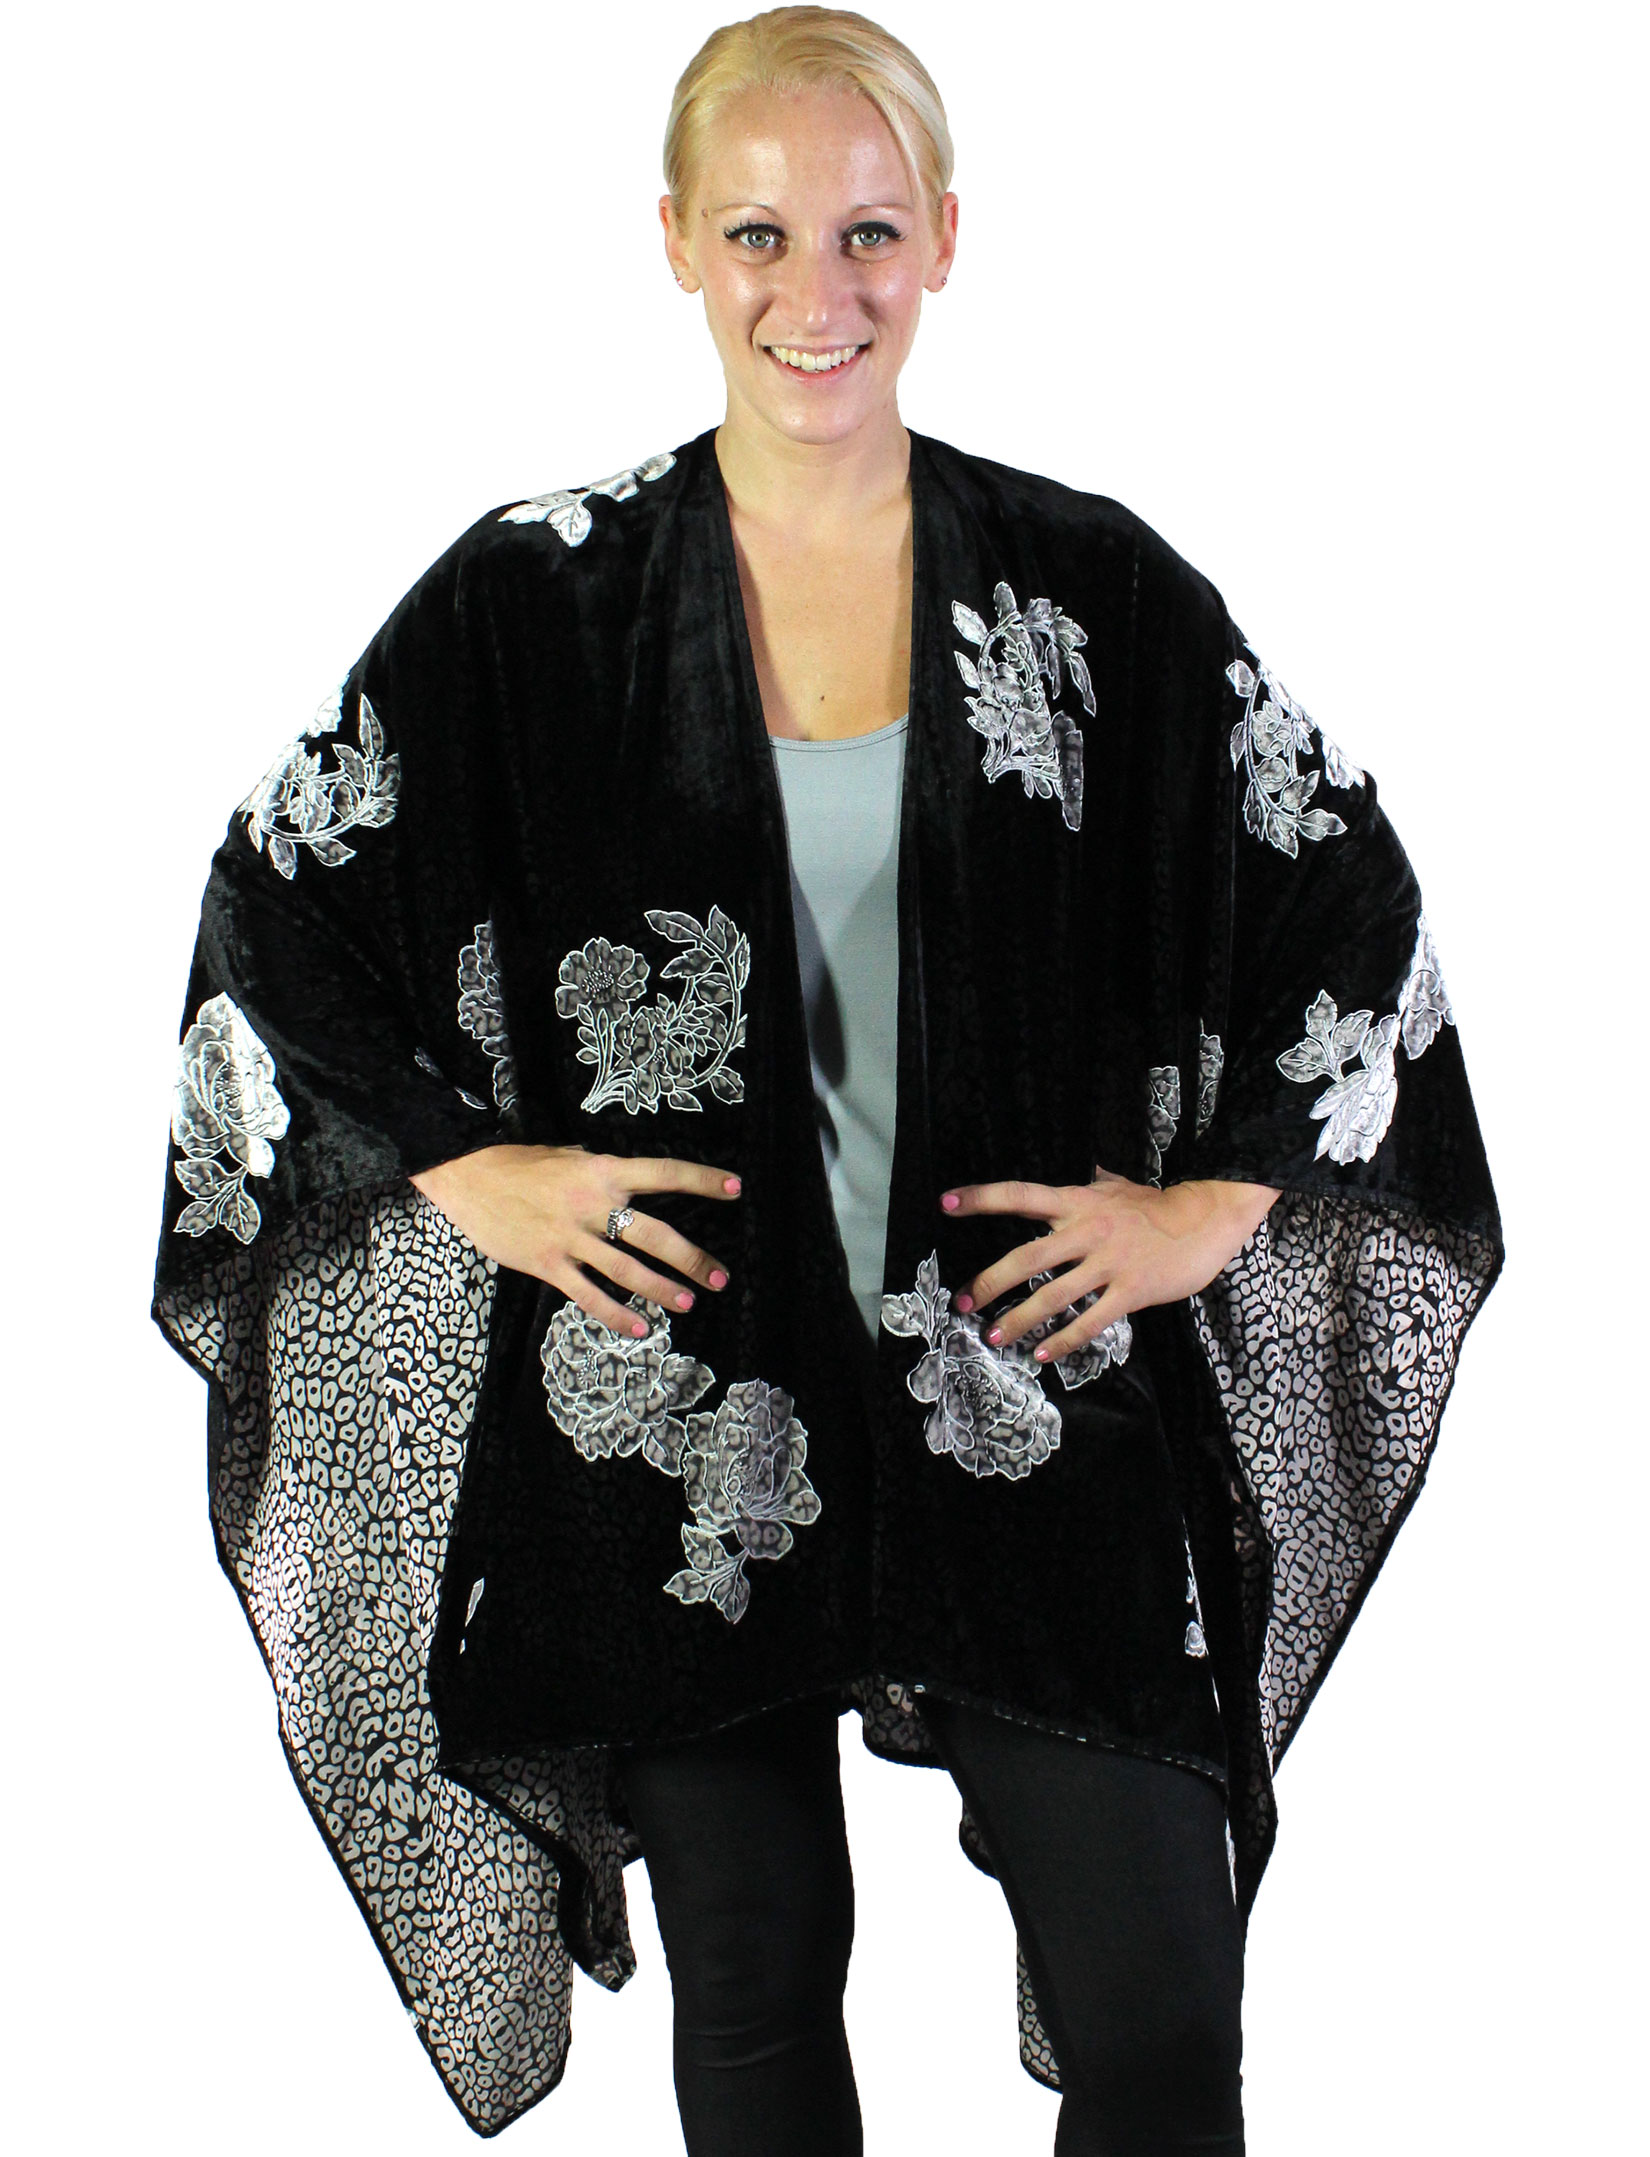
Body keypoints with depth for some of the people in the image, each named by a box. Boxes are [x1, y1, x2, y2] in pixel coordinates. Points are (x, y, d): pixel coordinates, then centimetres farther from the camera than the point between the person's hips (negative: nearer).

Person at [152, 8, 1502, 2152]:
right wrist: (468, 1170, -2)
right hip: (688, 1422, 0)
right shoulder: (537, 600, -2)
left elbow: (1353, 903, 8)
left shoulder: (1098, 591, -1)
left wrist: (1221, 1200, 0)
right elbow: (273, 909, 6)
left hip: (1040, 1398, 0)